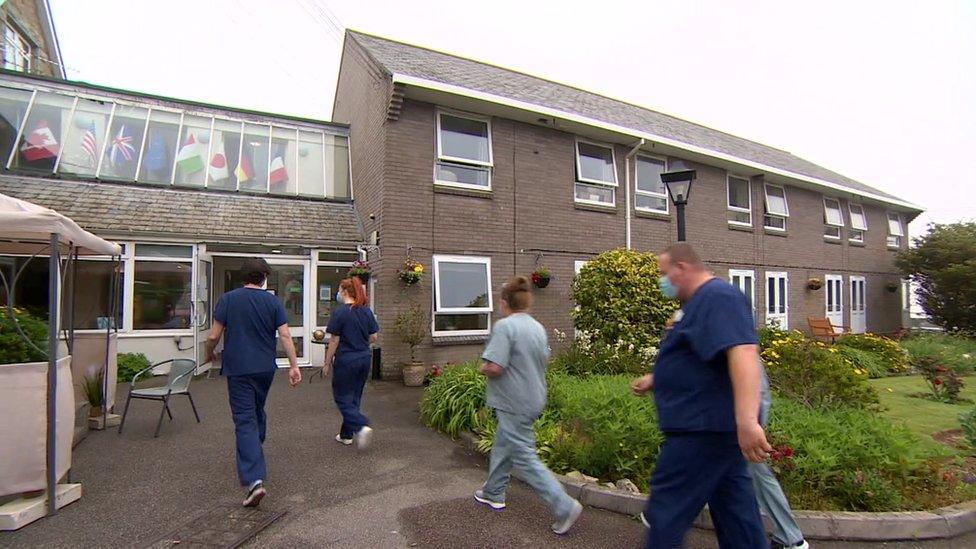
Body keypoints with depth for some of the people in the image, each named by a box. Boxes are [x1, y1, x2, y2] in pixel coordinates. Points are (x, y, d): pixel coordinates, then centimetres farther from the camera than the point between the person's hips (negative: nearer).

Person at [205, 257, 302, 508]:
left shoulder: (227, 299, -5)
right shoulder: (273, 302, -1)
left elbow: (214, 336, -5)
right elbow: (285, 336, -7)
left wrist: (209, 354, 15)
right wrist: (294, 365, -4)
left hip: (238, 369, -3)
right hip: (265, 368, 3)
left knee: (245, 420, -5)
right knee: (258, 413, 24)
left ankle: (254, 479, -14)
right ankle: (254, 457, 42)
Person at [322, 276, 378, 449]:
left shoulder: (339, 312, -14)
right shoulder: (367, 311, 3)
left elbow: (334, 341, -12)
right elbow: (373, 338, 5)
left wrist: (327, 363, -3)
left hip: (346, 360, -6)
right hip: (365, 358, 6)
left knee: (342, 398, 6)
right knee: (355, 397, 17)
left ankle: (362, 426, -13)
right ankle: (346, 435, 26)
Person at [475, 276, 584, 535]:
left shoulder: (505, 326, -20)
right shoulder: (538, 327, 6)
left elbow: (493, 367, -26)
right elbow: (544, 360, 17)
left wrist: (483, 368, -6)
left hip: (515, 403, -9)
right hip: (533, 398, 9)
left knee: (525, 458, 0)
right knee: (502, 446, 23)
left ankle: (564, 506, 1)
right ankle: (493, 493, 38)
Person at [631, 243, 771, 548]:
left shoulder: (717, 297, -17)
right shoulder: (700, 302, 17)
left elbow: (742, 353, -32)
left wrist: (747, 420, -41)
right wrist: (654, 380, 26)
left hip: (706, 425, -11)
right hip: (711, 424, 11)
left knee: (668, 508, 0)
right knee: (733, 506, 17)